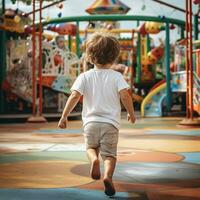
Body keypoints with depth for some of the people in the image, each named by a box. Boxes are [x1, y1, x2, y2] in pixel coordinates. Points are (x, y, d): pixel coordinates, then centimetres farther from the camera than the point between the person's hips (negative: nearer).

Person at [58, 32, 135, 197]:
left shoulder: (85, 76, 1)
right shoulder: (116, 76, 0)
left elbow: (74, 96, -8)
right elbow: (125, 95, -11)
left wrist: (64, 116, -2)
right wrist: (131, 113, 5)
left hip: (90, 122, 1)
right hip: (110, 123, -1)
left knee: (91, 147, 24)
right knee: (109, 154, 8)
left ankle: (94, 159, -9)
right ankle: (108, 175, -21)